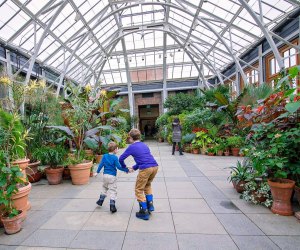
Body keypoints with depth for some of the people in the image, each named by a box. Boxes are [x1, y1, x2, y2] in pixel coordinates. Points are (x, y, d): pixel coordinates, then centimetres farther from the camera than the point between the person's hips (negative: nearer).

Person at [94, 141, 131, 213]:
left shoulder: (105, 156, 0)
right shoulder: (115, 157, -14)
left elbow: (101, 164, 2)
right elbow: (119, 167, -14)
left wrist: (97, 172, 13)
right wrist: (126, 170, -6)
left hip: (105, 175, 5)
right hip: (112, 176, -5)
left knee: (105, 188, 28)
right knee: (113, 191, 4)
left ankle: (101, 200, 37)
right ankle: (112, 205, 2)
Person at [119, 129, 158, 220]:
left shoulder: (132, 147, 7)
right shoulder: (144, 145, 24)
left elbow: (121, 159, 10)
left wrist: (124, 167, 29)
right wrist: (134, 168, 38)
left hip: (145, 169, -6)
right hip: (155, 166, 7)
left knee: (139, 190, 13)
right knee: (147, 185, 31)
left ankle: (144, 212, 16)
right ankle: (150, 205, 28)